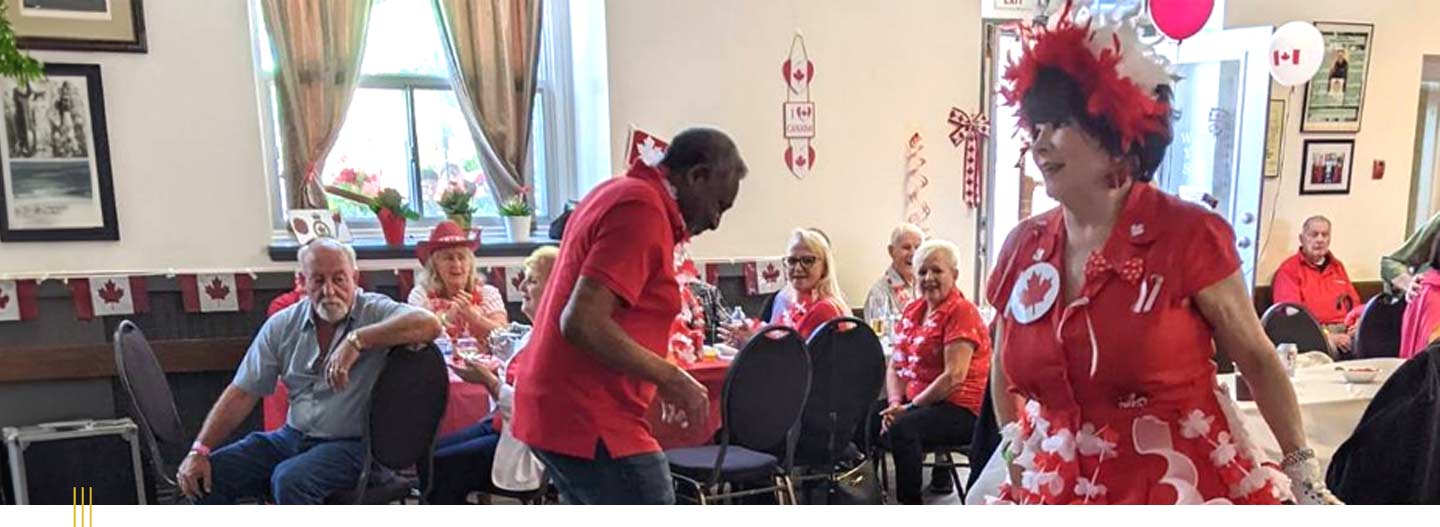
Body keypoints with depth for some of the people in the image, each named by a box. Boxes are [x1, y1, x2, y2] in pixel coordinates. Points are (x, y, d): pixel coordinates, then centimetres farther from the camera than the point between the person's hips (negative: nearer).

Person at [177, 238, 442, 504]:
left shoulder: (374, 311, -10)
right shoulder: (282, 325, 5)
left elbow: (430, 324, -32)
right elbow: (242, 393, 6)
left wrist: (356, 340, -34)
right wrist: (199, 451, -2)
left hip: (350, 443, -6)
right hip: (292, 436, 6)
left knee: (290, 480, -30)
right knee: (205, 475, -5)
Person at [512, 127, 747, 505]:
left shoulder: (620, 193, 14)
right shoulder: (643, 212, -18)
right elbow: (583, 323, -26)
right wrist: (671, 378, -18)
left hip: (561, 411, 10)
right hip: (590, 421, -10)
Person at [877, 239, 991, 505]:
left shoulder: (961, 311, -11)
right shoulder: (912, 310, 13)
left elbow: (954, 376, -19)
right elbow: (895, 364, 11)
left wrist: (909, 407, -17)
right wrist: (895, 402, -7)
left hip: (960, 409, -7)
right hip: (916, 403, 7)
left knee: (902, 428, -31)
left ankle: (909, 500, -16)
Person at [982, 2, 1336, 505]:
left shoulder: (1188, 234, -13)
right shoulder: (1022, 246, -3)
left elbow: (1256, 359, -3)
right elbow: (1005, 376, 10)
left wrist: (1305, 475, -1)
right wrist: (1017, 456, 4)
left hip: (1184, 490, -3)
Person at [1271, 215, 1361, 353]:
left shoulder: (1337, 266, 25)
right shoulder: (1289, 269, 3)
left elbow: (1354, 302, 27)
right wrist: (1327, 336, -17)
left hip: (1345, 329, 6)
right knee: (1329, 346, -38)